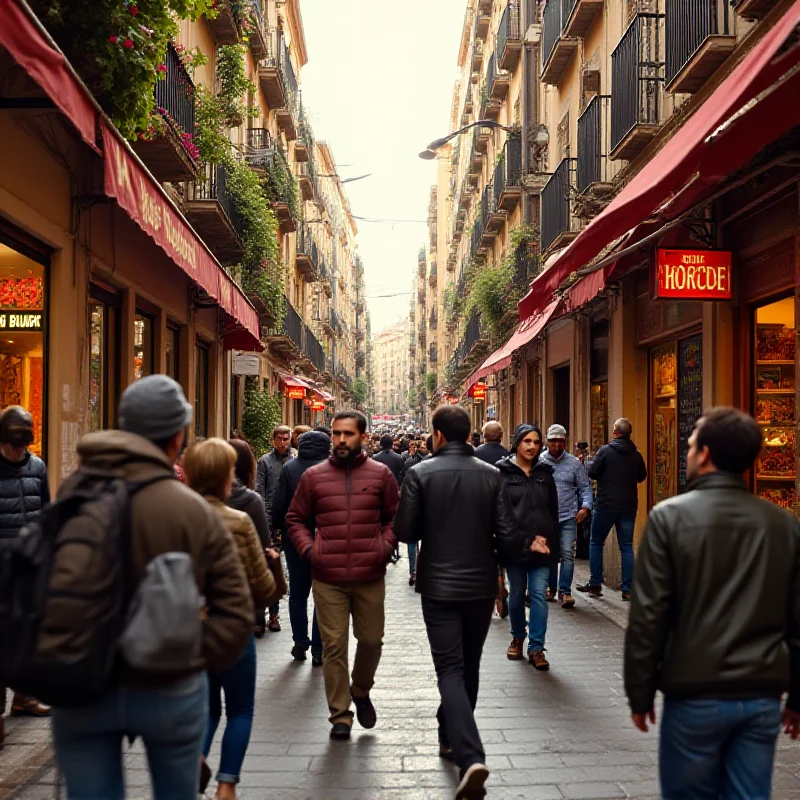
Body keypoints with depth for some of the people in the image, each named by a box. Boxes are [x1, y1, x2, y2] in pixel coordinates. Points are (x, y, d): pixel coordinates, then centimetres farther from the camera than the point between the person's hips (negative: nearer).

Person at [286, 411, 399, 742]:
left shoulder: (381, 474, 4)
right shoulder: (313, 476, 4)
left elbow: (395, 517, 11)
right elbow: (296, 519, 12)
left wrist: (385, 546, -3)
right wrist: (308, 548, -2)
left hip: (370, 577, 1)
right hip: (327, 579, 0)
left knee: (372, 640, 11)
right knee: (334, 646, 2)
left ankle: (361, 690, 39)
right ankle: (340, 716, 14)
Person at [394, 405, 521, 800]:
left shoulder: (421, 473, -10)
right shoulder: (491, 475, -4)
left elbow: (405, 531, -8)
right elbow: (509, 536, -8)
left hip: (439, 586, -2)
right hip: (481, 586, 3)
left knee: (450, 669, -1)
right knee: (469, 666, 19)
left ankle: (470, 756, -17)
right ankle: (451, 737, 35)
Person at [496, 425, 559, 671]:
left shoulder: (545, 473, 9)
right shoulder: (503, 472, -4)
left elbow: (553, 511, 13)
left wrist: (552, 542, 5)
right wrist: (527, 541, -11)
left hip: (543, 545, 2)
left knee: (539, 594, -2)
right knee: (517, 593, 11)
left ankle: (536, 648, 3)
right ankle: (517, 637, 32)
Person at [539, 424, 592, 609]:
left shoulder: (574, 463, 3)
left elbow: (585, 487, 7)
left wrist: (585, 507, -6)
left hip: (568, 517, 0)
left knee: (567, 554, -8)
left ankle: (565, 592, -5)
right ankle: (551, 587, 27)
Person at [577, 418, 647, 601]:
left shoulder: (605, 450, -11)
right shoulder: (636, 455, 2)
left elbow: (592, 473, -10)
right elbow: (642, 476, 15)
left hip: (606, 504, -3)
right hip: (628, 506, 3)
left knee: (596, 543, 11)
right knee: (627, 547, 7)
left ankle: (595, 584, 10)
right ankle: (627, 589, 5)